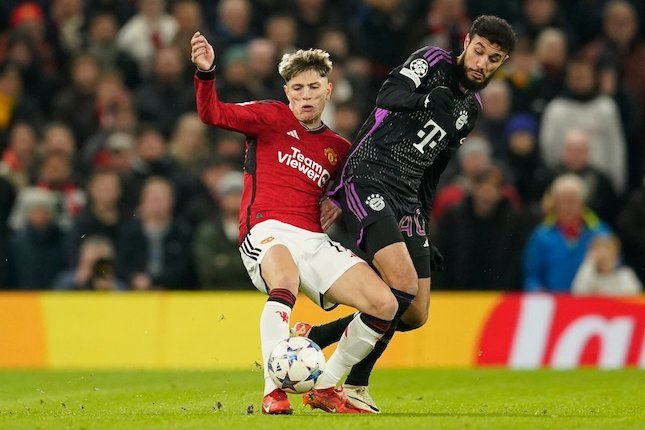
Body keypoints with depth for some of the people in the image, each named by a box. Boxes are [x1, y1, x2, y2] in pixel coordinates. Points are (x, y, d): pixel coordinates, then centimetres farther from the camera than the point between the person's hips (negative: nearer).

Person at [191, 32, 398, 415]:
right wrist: (206, 73, -23)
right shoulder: (271, 118, 8)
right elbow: (213, 113, -4)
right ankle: (274, 391, -39)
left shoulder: (339, 150, 21)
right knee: (285, 282, -41)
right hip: (267, 232, -5)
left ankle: (325, 387, 4)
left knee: (384, 304, -12)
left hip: (315, 240, 5)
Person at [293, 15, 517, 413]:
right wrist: (429, 100, -34)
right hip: (369, 182, -8)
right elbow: (388, 97, -18)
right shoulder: (434, 62, -1)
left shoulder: (472, 109, 19)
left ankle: (311, 339, 14)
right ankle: (355, 386, -13)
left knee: (416, 315, 4)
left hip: (407, 201, 8)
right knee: (404, 286, -23)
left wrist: (423, 228, 19)